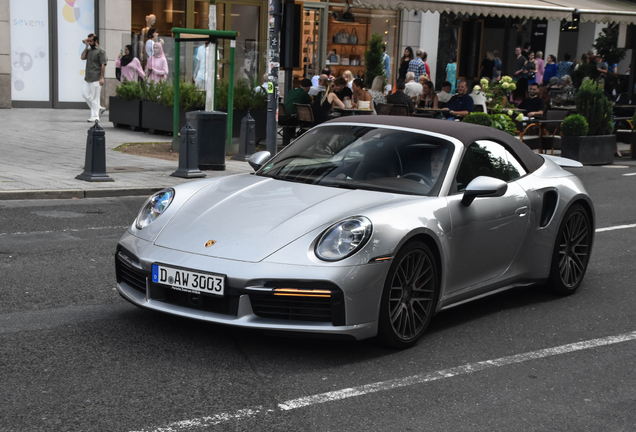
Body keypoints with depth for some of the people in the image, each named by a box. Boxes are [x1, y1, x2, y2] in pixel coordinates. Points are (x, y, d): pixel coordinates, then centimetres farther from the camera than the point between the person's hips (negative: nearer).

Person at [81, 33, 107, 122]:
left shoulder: (100, 51, -8)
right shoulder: (89, 50, 15)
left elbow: (103, 65, -13)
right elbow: (83, 57, 2)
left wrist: (101, 78, -18)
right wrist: (86, 46, 1)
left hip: (96, 78, -8)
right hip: (87, 78, 8)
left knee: (95, 97, -4)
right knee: (85, 94, 8)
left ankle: (95, 116, 2)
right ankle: (98, 108, 20)